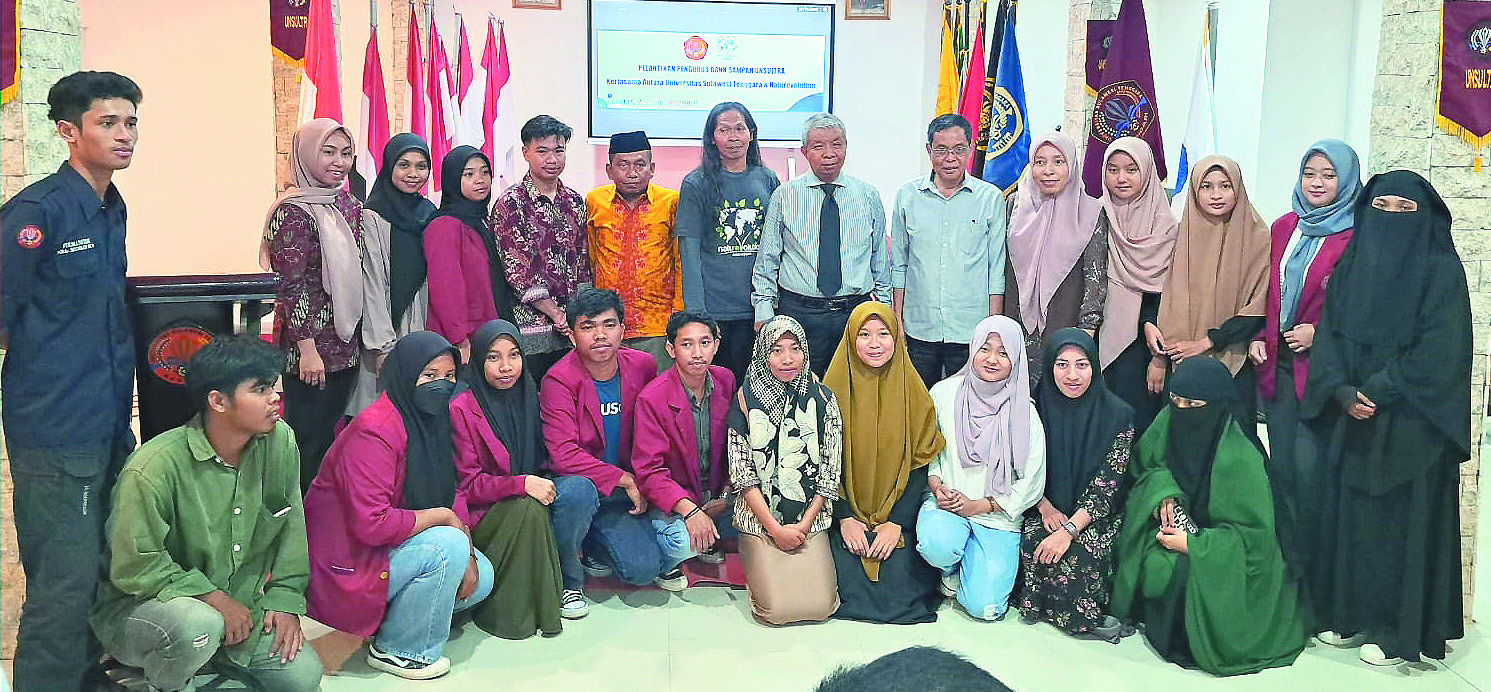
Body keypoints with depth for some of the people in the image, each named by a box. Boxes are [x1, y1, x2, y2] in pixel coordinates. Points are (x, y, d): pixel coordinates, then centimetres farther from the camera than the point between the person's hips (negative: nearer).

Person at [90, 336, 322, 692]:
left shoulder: (281, 442, -10)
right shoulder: (153, 468, -26)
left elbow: (291, 525, 1)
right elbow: (135, 568, -21)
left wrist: (284, 600, -4)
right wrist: (215, 599, -22)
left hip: (235, 601, 6)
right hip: (138, 605, -5)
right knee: (198, 624, -38)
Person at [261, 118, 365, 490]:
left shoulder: (348, 204, 11)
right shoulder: (293, 211, -12)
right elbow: (293, 285, -15)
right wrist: (307, 348, -17)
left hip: (345, 341, 7)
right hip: (310, 340, -7)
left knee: (334, 433, 14)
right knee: (309, 439, 2)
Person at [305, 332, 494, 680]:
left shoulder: (435, 420, 3)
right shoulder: (374, 431, -25)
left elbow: (453, 492, 6)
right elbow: (371, 524, -31)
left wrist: (467, 555, -8)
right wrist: (442, 516, -20)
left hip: (392, 545, 9)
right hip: (348, 563, -9)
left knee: (480, 577, 0)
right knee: (448, 546, -26)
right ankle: (396, 650, -9)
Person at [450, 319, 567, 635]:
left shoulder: (530, 399, 6)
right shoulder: (462, 410, -10)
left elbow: (545, 458, 12)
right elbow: (468, 484, -11)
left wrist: (543, 482, -12)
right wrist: (521, 484, -27)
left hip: (529, 502, 5)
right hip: (482, 517, -5)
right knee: (529, 507, -35)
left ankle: (560, 584, -9)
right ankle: (512, 608, -20)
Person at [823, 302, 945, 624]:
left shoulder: (912, 392, -1)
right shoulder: (834, 390, -3)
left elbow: (920, 463, -2)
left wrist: (897, 522, -11)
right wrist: (844, 518, -11)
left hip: (897, 512, 0)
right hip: (846, 510, 0)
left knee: (897, 586, -16)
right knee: (848, 583, -18)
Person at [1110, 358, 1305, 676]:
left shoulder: (1240, 459, -26)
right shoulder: (1167, 423, -11)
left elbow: (1254, 533, -18)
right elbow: (1145, 464, 9)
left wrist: (1193, 544, -24)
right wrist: (1161, 491, -14)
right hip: (1180, 526, 5)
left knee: (1180, 575, -32)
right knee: (1151, 565, -24)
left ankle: (1183, 640, -5)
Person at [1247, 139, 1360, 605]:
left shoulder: (1356, 236, -5)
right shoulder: (1283, 228, 13)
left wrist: (1319, 332, -14)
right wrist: (1258, 337, 4)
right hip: (1279, 362, 6)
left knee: (1308, 466, -7)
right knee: (1281, 464, 9)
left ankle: (1309, 570, 7)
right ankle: (1286, 562, 20)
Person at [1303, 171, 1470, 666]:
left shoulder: (1441, 271, -5)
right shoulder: (1350, 265, 9)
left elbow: (1440, 349, -12)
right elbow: (1329, 333, 4)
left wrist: (1379, 390, -17)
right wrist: (1342, 390, -11)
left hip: (1411, 423, -5)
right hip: (1351, 418, 5)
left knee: (1402, 518, -1)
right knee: (1346, 512, 8)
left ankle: (1397, 630, 8)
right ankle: (1346, 613, 19)